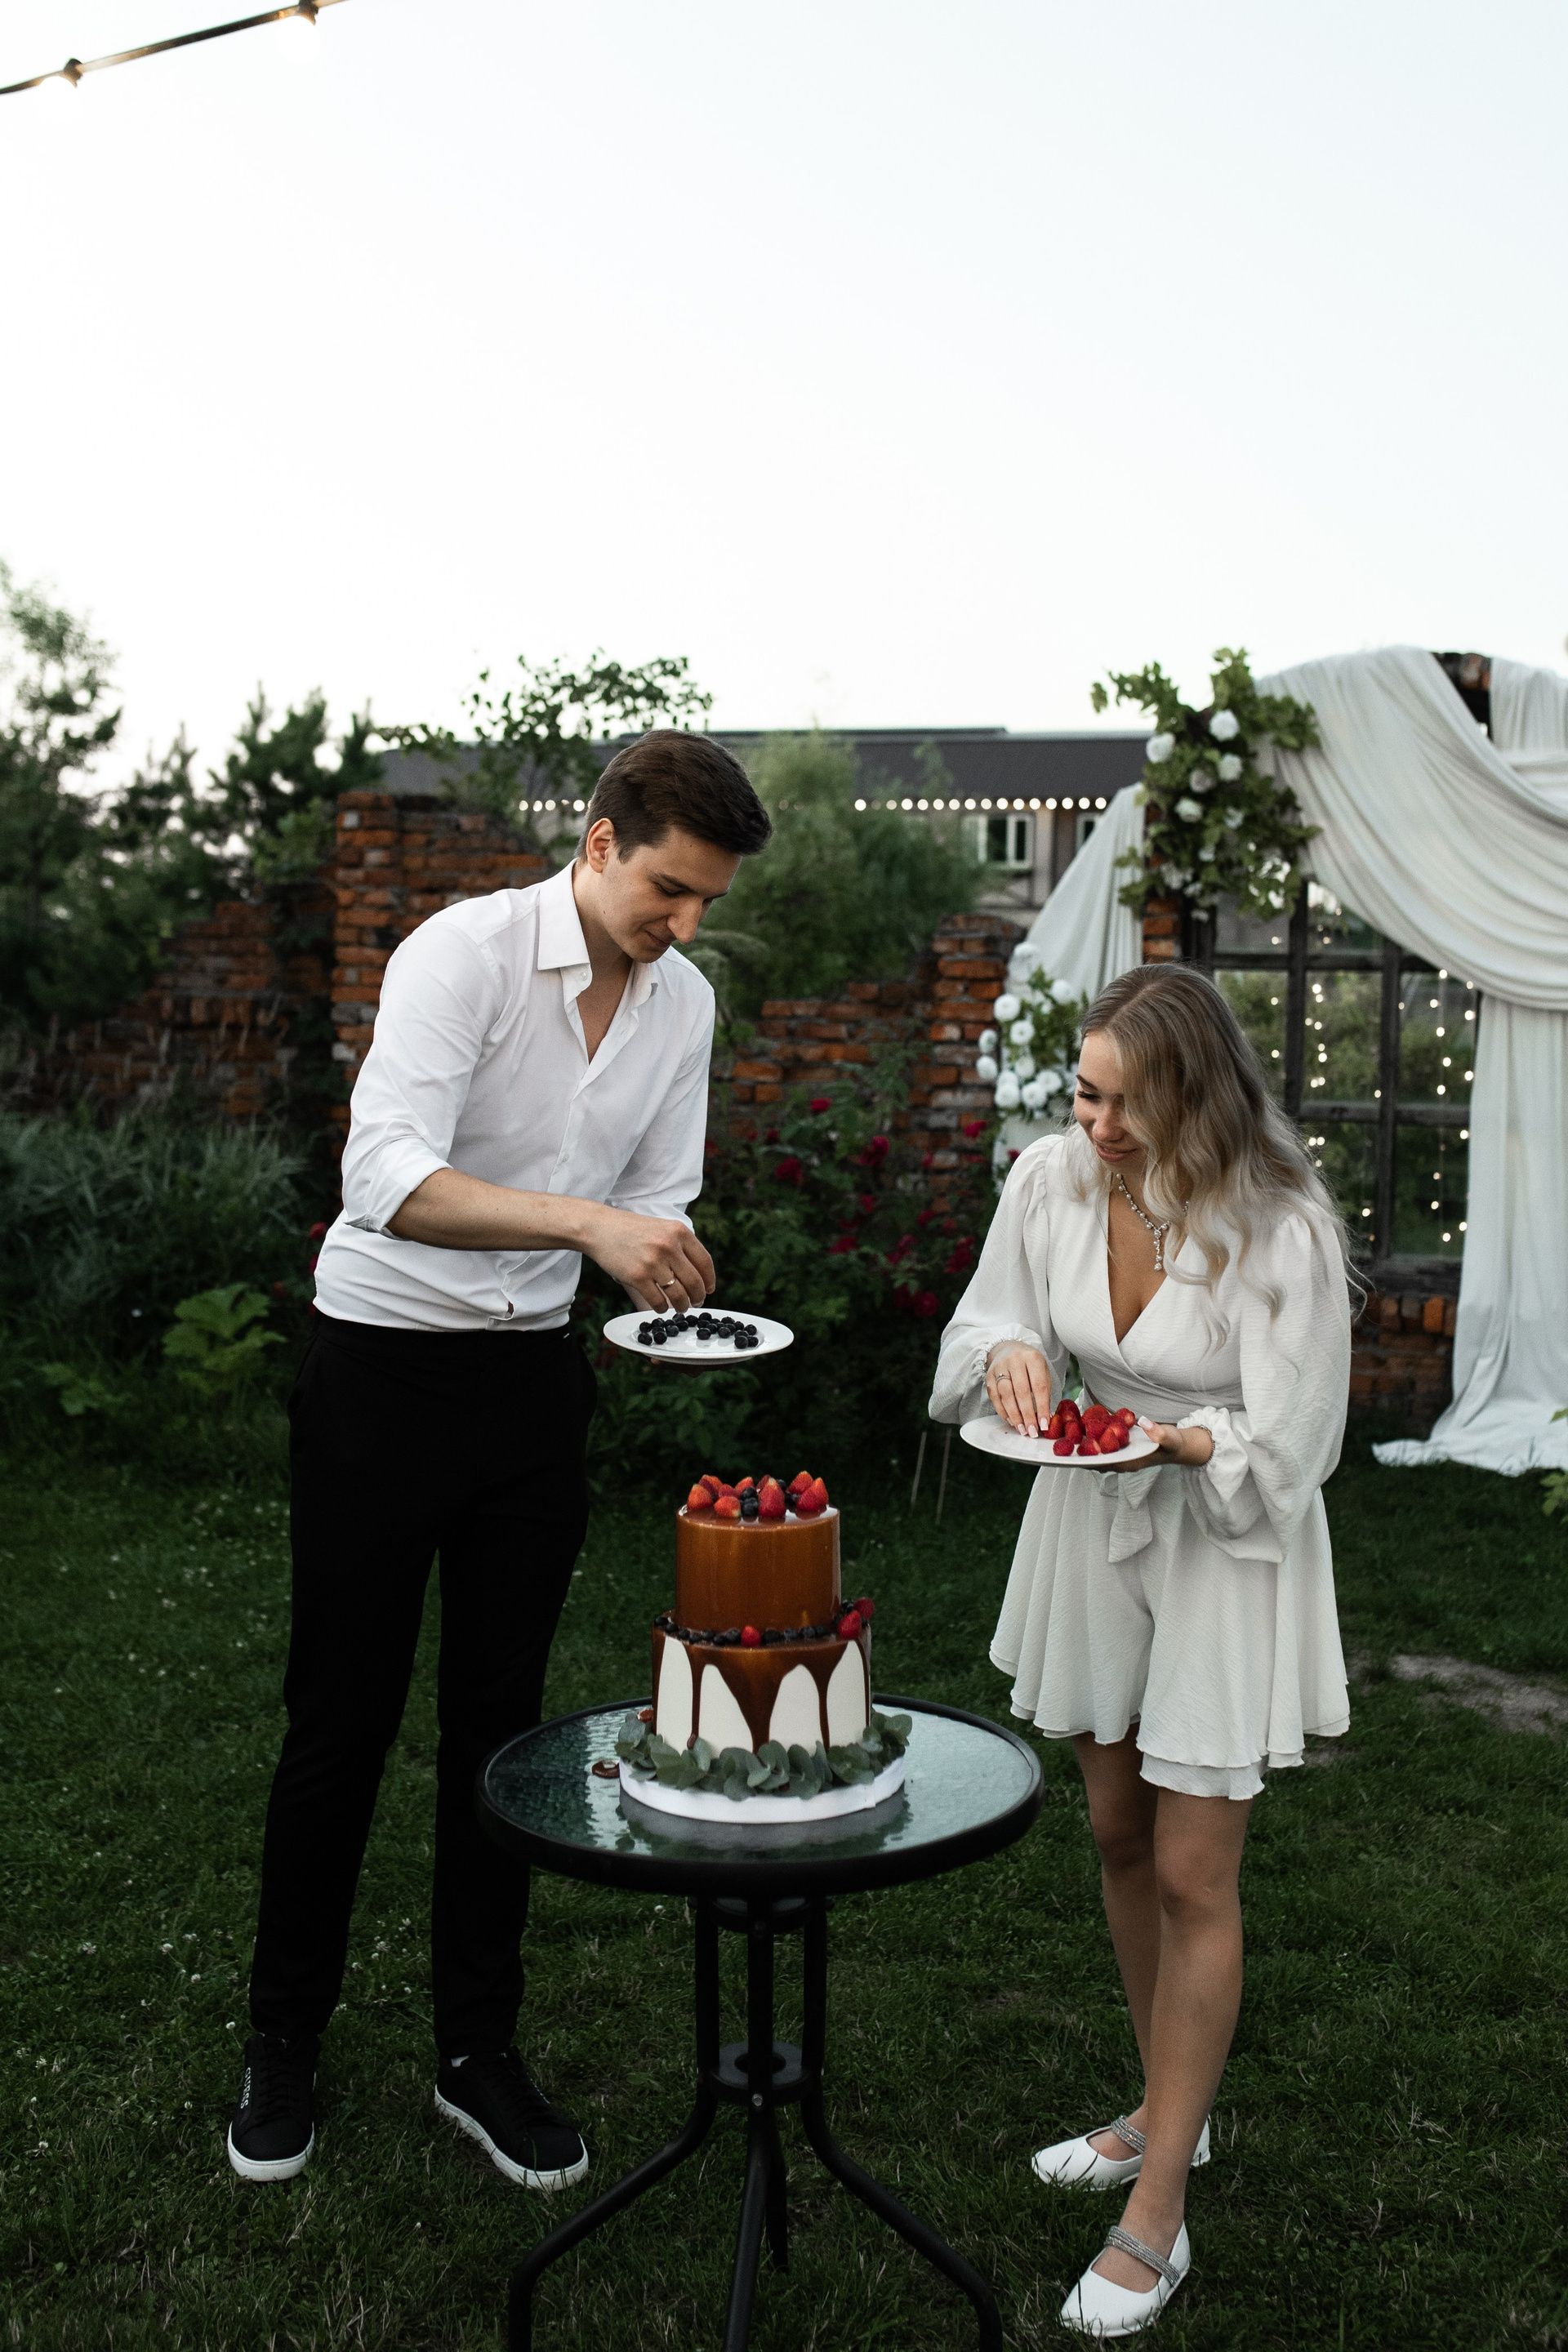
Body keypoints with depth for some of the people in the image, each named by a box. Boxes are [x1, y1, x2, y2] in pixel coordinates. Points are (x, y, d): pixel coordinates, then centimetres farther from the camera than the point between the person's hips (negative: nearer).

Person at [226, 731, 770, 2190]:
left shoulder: (684, 1002, 1)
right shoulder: (462, 952, -19)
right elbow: (389, 1176, -33)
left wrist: (669, 1282, -14)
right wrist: (588, 1220, -45)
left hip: (533, 1375, 5)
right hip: (380, 1366, -5)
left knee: (499, 1719, 11)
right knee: (340, 1721, 6)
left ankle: (477, 2052, 26)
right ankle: (283, 2044, 27)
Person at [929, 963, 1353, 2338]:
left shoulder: (1284, 1233, -24)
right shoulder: (1053, 1177, -11)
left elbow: (1285, 1451, -19)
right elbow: (989, 1317, 4)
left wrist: (1176, 1436, -36)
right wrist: (1009, 1352, -18)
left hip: (1229, 1550, -5)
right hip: (1093, 1526, 6)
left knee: (1194, 1876, 0)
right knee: (1120, 1835, 18)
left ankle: (1158, 2221, 15)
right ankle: (1172, 2108, 40)